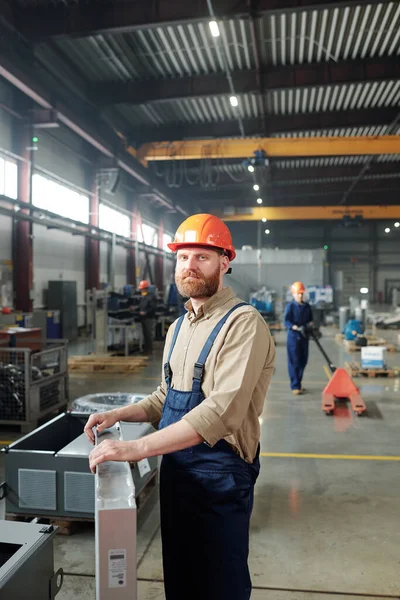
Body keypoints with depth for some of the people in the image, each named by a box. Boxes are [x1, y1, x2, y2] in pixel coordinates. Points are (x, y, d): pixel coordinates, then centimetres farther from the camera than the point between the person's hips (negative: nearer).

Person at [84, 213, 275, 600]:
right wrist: (120, 415, 3)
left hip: (220, 476, -7)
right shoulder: (178, 327, 10)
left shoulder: (243, 323, -18)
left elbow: (223, 409, -29)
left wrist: (138, 448, -31)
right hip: (174, 471, 7)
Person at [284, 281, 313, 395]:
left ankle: (298, 383, 25)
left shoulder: (307, 306, 10)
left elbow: (310, 319, 18)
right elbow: (286, 322, -14)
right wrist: (297, 328, -27)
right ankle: (295, 387, -1)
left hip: (304, 337, 6)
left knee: (303, 361, 11)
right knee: (294, 362, -5)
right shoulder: (290, 306, -6)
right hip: (293, 337, -6)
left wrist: (310, 324, -4)